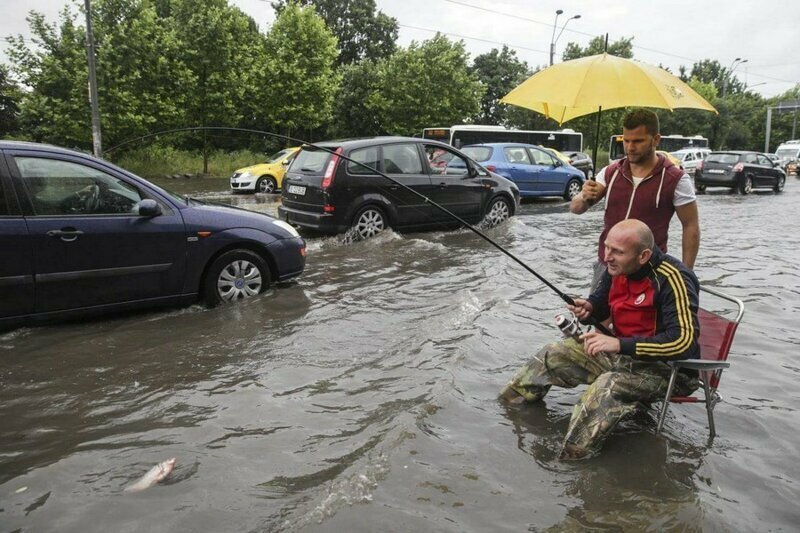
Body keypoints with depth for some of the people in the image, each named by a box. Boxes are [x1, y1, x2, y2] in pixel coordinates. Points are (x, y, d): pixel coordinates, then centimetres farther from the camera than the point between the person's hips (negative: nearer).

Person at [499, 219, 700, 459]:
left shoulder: (672, 278, -26)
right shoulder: (617, 268, -3)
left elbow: (684, 340, -32)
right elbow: (601, 303, 15)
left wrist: (619, 344, -32)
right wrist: (588, 308, -10)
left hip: (668, 367, -8)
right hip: (623, 352, 8)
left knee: (607, 386, -36)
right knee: (553, 355, 0)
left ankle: (570, 461, -28)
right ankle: (505, 407, 11)